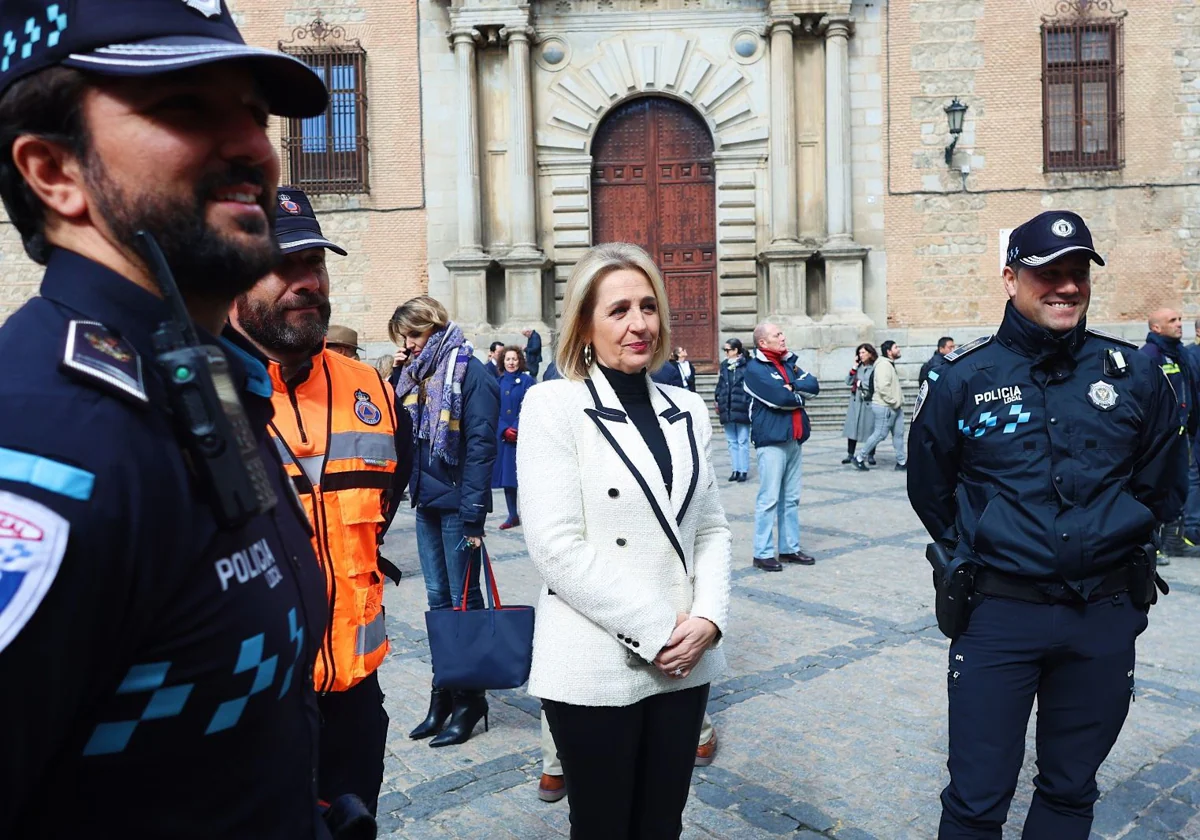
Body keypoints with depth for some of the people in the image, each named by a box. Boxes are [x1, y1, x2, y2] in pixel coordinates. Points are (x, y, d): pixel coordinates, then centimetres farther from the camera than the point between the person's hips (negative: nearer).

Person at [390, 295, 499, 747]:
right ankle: (443, 696, 24)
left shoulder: (471, 373, -10)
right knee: (438, 599, 13)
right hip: (426, 502, 7)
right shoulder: (415, 375, 13)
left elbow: (481, 447, -15)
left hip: (456, 504, -7)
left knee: (464, 600, 3)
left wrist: (472, 514, -18)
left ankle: (469, 700, 16)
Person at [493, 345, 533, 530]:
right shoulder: (499, 382, 10)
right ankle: (513, 516, 14)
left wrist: (517, 429, -16)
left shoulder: (527, 380, -1)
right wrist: (505, 429, -8)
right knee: (507, 475, 6)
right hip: (503, 436, 4)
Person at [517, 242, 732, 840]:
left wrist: (708, 618, -7)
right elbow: (557, 547, -16)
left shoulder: (687, 410, 8)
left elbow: (711, 527, 9)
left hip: (684, 661, 5)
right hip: (596, 667, -4)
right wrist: (654, 632, -15)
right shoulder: (553, 405, -9)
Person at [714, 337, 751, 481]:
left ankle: (744, 470, 11)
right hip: (727, 410, 6)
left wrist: (750, 405, -11)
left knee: (742, 441, 2)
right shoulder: (724, 366, 9)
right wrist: (718, 402, 8)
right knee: (731, 442, 11)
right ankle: (736, 469, 20)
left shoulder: (747, 366, -8)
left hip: (742, 409, -5)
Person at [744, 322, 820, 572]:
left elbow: (813, 386, 5)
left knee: (791, 498, 12)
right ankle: (763, 554, 1)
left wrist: (792, 386, -10)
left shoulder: (788, 362, 16)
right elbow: (779, 397, -19)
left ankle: (790, 548, 21)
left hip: (794, 439, 8)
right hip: (771, 440, -8)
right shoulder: (754, 368, -8)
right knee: (769, 498, -5)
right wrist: (800, 395, -1)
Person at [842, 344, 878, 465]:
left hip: (869, 403, -5)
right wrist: (854, 367, -1)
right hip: (855, 402, 5)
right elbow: (848, 381, 6)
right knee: (852, 428, 3)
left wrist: (860, 383, -5)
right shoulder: (858, 367, 10)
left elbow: (875, 385, -15)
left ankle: (870, 455, 14)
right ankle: (850, 455, 8)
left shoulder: (875, 368, -8)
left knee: (870, 429, 2)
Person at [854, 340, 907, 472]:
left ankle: (902, 462, 14)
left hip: (894, 407, 10)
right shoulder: (883, 365, -16)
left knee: (898, 434, 9)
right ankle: (860, 458, 6)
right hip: (885, 407, -10)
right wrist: (895, 402, -18)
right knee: (880, 435, -5)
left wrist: (899, 402, 13)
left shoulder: (890, 364, 17)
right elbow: (883, 388, -24)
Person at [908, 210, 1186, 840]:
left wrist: (1110, 540, 9)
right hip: (998, 615, -2)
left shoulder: (1134, 374, 1)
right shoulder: (963, 378, -6)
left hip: (1104, 618, 3)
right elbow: (930, 490, 6)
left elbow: (1162, 485, 14)